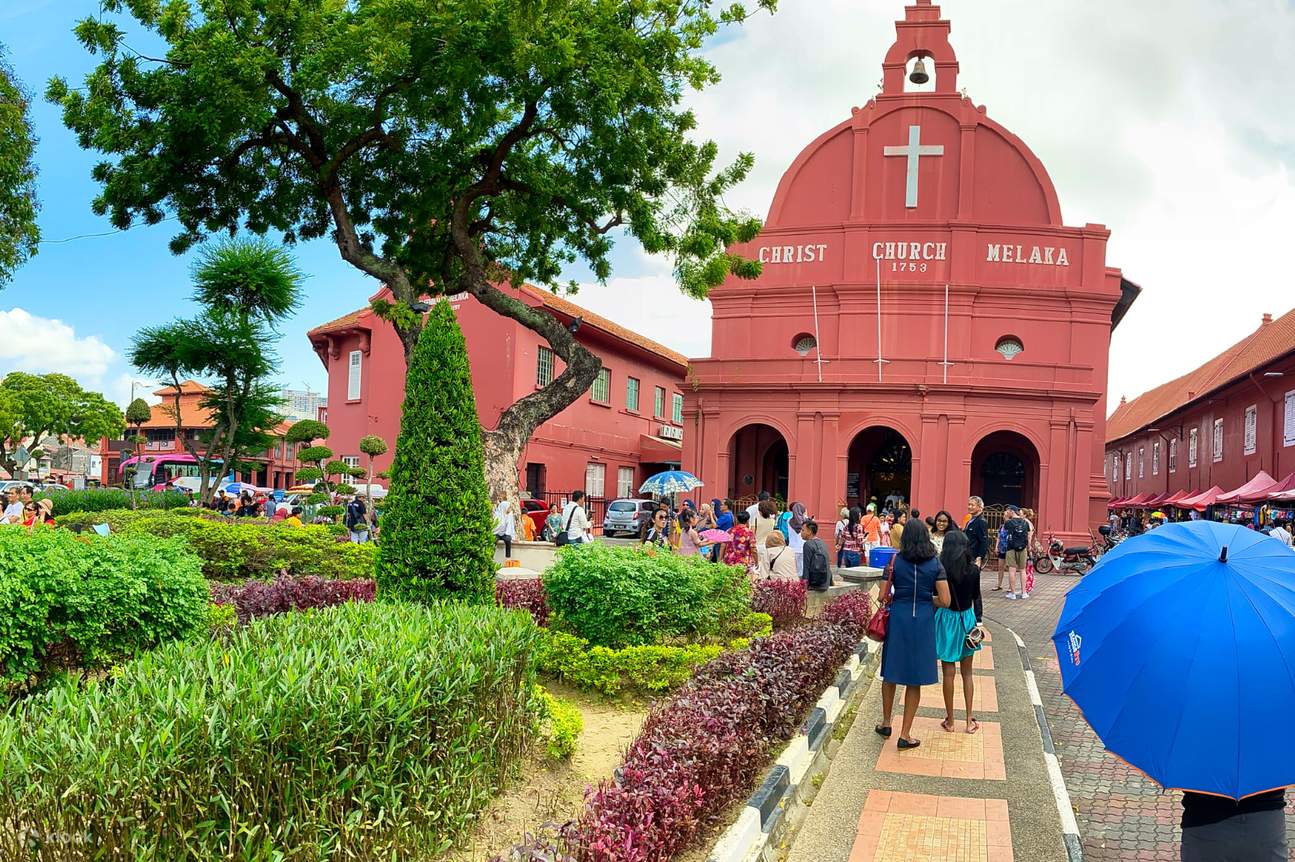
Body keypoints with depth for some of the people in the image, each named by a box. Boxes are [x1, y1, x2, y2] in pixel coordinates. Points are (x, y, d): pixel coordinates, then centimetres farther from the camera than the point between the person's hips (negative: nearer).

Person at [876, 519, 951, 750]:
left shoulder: (896, 561, -5)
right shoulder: (935, 564, -4)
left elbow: (883, 596, -4)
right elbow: (945, 601, -7)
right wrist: (926, 599, 12)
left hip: (898, 618, 0)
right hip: (923, 621, 0)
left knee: (891, 673, 18)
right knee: (914, 680, 8)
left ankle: (886, 723, 30)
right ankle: (905, 735, 12)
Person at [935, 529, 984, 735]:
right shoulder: (974, 570, -6)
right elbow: (976, 598, 0)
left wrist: (932, 623, -2)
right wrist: (979, 621, 8)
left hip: (946, 619, -3)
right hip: (968, 619, 3)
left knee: (949, 673, 6)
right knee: (967, 672, 14)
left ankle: (950, 720, 15)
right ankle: (970, 720, 17)